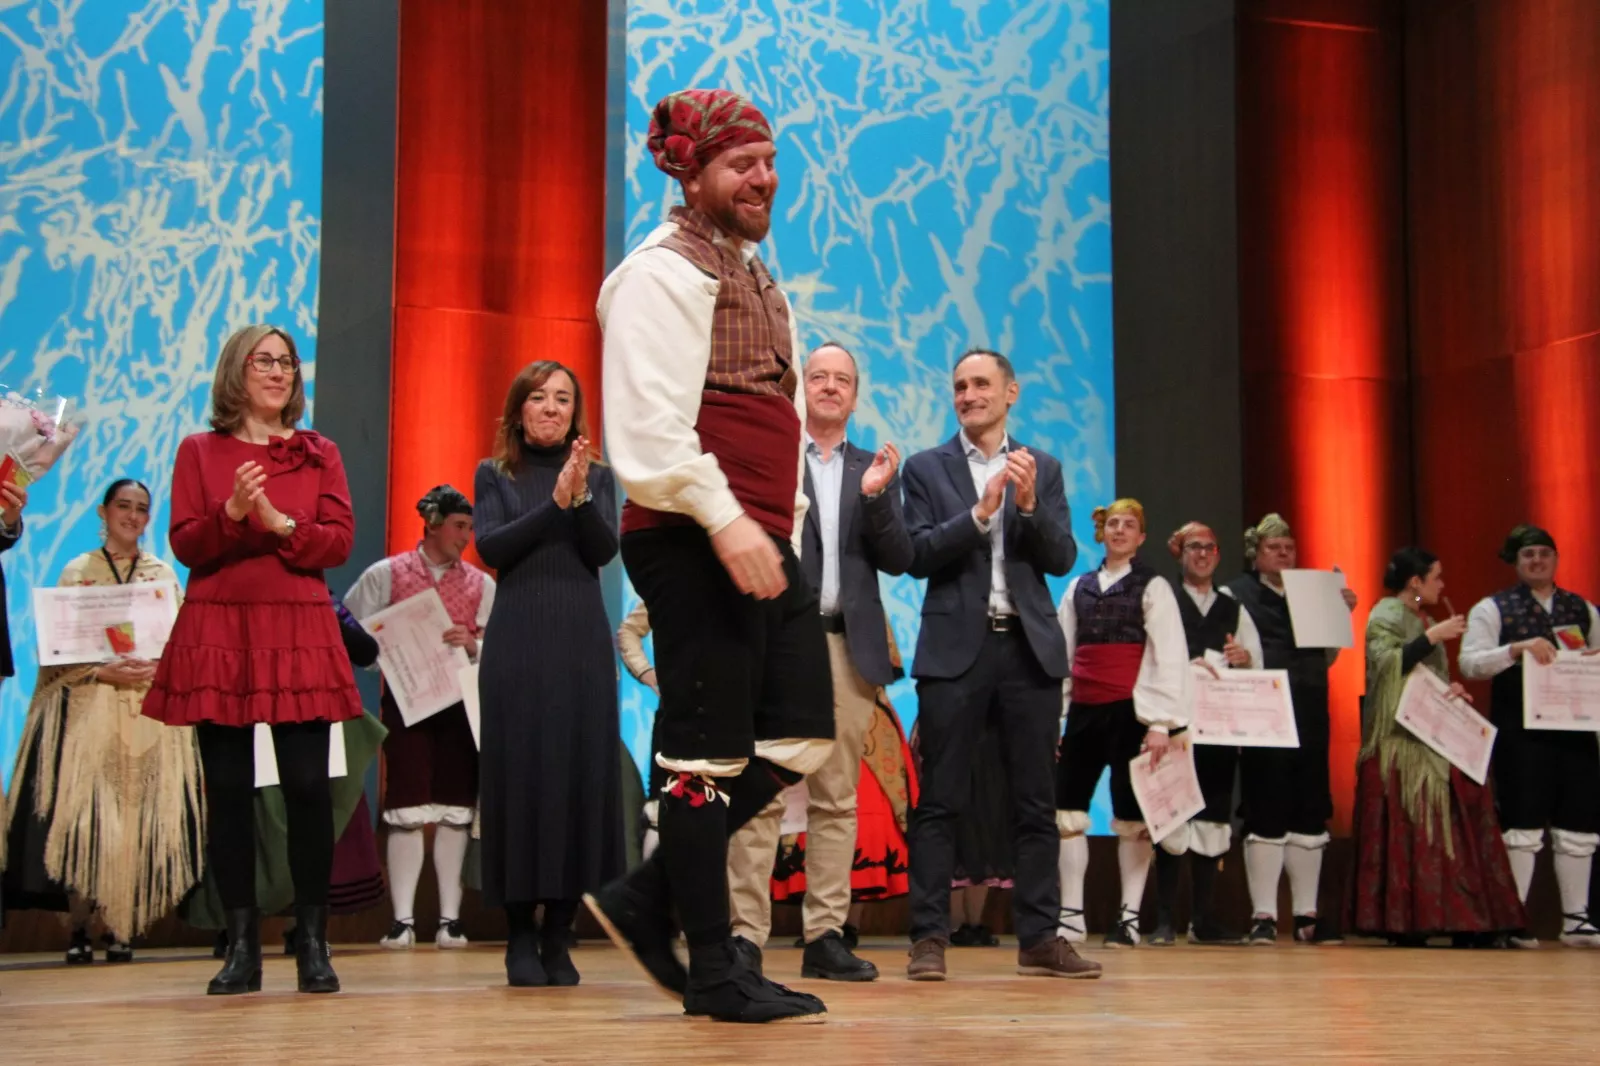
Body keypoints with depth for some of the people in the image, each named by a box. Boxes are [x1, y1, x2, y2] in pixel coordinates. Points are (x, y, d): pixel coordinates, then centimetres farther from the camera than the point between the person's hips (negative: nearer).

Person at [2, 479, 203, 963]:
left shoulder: (164, 575, 14)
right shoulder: (77, 572, 9)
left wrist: (157, 668, -11)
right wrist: (104, 671, -13)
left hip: (150, 712, 2)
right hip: (87, 710, -1)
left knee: (137, 818, -4)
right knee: (81, 816, -11)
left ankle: (120, 929, 1)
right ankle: (79, 930, -6)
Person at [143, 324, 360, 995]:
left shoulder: (319, 454, 13)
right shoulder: (200, 451, 11)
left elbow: (339, 541, 3)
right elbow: (183, 546, 3)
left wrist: (280, 522, -13)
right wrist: (231, 513, -15)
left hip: (299, 632, 0)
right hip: (218, 631, 0)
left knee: (307, 785, -6)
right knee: (228, 789, -1)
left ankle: (313, 943, 2)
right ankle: (241, 946, 6)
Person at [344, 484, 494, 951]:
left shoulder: (481, 584, 9)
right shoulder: (386, 574, 3)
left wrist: (473, 645, -14)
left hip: (461, 703, 2)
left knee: (455, 810, 3)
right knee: (407, 809, -3)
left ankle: (450, 917, 8)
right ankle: (403, 919, 1)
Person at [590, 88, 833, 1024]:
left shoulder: (757, 276, 23)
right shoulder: (665, 272, -8)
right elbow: (651, 420, -19)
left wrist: (785, 525, 19)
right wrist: (724, 521, -24)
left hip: (759, 541, 10)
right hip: (692, 540, -10)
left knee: (802, 736, 8)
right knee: (709, 748, -4)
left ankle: (647, 900, 16)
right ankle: (714, 973, 5)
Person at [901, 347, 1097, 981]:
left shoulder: (1042, 470, 13)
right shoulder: (927, 468, 8)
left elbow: (1061, 559, 4)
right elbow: (917, 557, -3)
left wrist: (1029, 504, -12)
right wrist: (980, 512, -14)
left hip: (1029, 648, 2)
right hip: (956, 649, -2)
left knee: (1036, 802, 4)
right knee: (940, 802, -3)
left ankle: (1039, 939, 8)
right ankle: (929, 938, 0)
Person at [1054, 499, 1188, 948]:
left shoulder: (1153, 588, 3)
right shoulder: (1078, 588, 16)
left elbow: (1169, 657, -3)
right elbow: (1063, 654, 15)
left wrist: (1160, 724, -11)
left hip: (1129, 711, -4)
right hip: (1084, 710, 4)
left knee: (1131, 817, -1)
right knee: (1067, 810, -1)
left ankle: (1129, 918, 6)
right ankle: (1071, 915, 5)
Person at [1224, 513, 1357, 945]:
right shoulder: (1236, 594, 4)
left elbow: (1328, 657, 18)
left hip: (1309, 715, 5)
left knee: (1309, 812, 5)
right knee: (1265, 813, -6)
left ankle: (1307, 914, 12)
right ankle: (1263, 915, 0)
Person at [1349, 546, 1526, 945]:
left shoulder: (1422, 619, 21)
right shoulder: (1385, 616, -5)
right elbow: (1387, 664, -20)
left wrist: (1452, 689, 6)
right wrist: (1433, 636, -20)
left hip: (1429, 737, 8)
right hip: (1398, 741, -8)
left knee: (1448, 822, 1)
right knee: (1405, 826, -11)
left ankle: (1460, 919, -1)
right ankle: (1402, 921, -9)